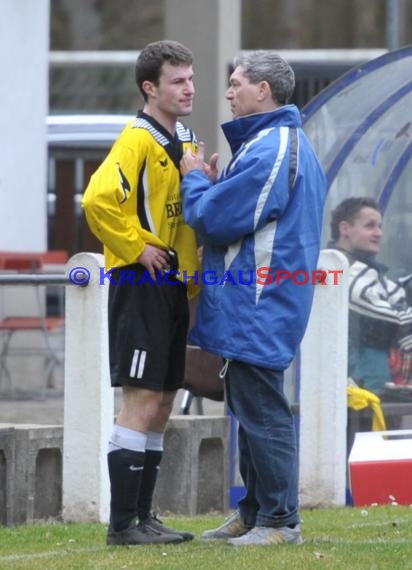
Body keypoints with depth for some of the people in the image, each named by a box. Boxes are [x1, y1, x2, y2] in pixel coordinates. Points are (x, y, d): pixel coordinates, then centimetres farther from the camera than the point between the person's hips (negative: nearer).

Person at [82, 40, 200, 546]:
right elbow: (98, 200, -29)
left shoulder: (184, 141, 15)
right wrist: (136, 248, -19)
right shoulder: (138, 140, -13)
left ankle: (143, 517, 16)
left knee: (161, 404, 10)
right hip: (139, 285, -9)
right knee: (141, 400, -10)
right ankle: (123, 523, -8)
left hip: (172, 286, 9)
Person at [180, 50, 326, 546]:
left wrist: (196, 179, -2)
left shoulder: (269, 151, -19)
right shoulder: (289, 143, 16)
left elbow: (215, 220, -20)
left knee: (262, 412, -7)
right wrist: (213, 181, 7)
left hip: (256, 308, -11)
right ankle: (253, 514, 23)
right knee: (251, 409, 16)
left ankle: (280, 520, -3)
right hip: (249, 305, 11)